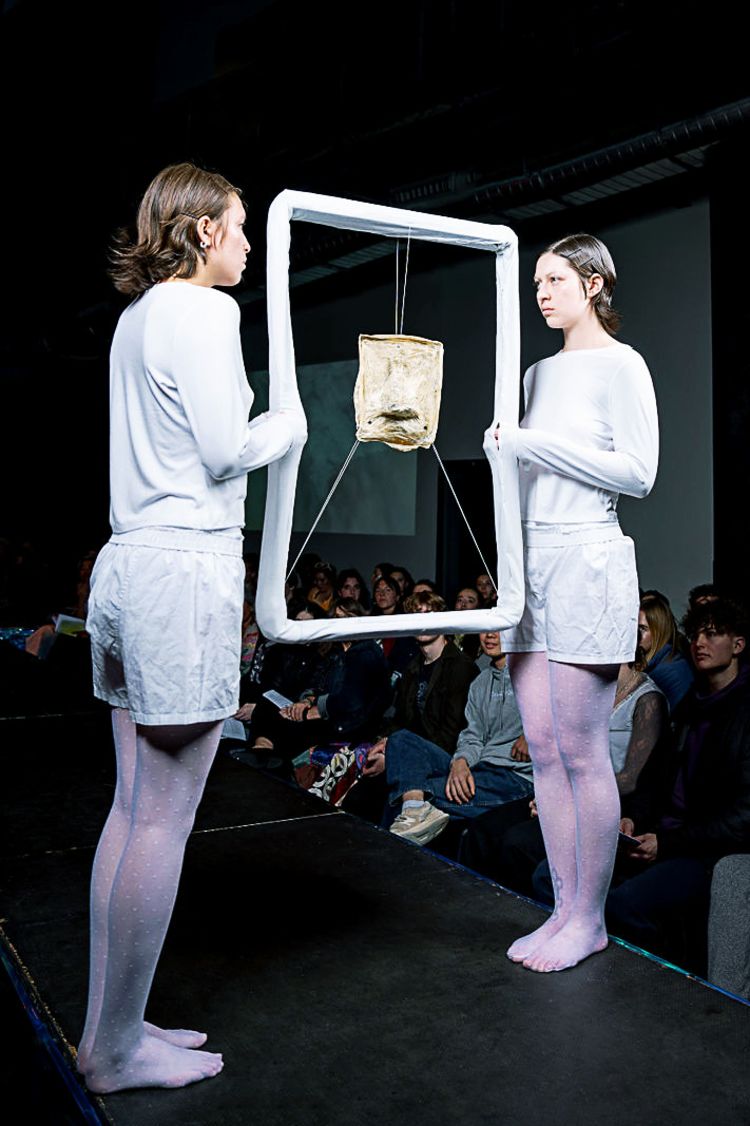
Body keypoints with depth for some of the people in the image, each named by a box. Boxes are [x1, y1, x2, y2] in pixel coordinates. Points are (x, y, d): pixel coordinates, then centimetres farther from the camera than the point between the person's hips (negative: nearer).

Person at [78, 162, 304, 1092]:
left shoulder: (137, 315, 21)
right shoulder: (202, 311, -6)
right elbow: (226, 450, -11)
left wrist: (271, 421, 22)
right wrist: (296, 415, 6)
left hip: (129, 563, 9)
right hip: (185, 567, -9)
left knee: (135, 807, 13)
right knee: (164, 819, -1)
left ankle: (109, 1028, 24)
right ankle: (118, 1049, 13)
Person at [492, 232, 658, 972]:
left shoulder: (619, 365, -1)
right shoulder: (538, 374, 19)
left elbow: (638, 472, -11)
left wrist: (539, 444, -12)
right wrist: (504, 448, 5)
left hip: (586, 564, -7)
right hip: (529, 564, 7)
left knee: (581, 752, -3)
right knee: (544, 750, 7)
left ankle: (590, 918, 12)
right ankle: (564, 907, 18)